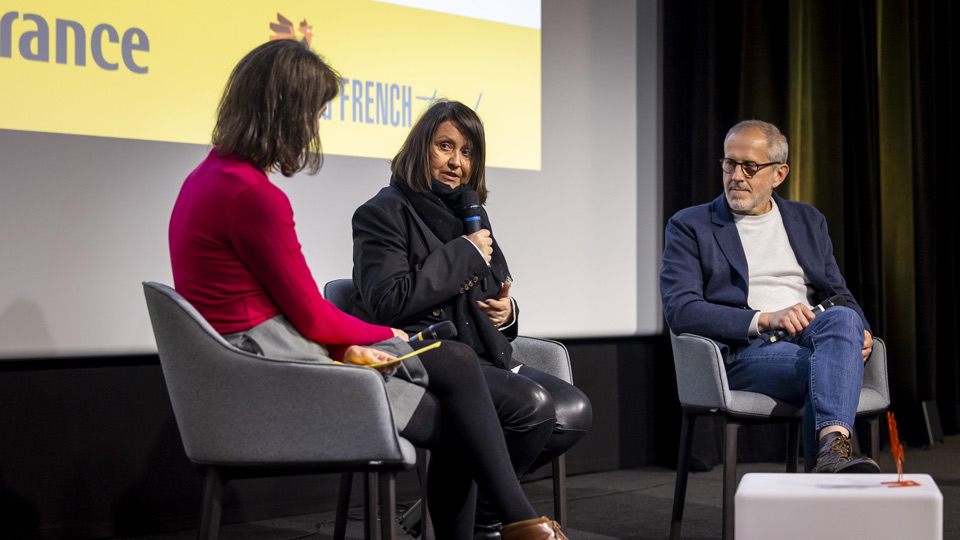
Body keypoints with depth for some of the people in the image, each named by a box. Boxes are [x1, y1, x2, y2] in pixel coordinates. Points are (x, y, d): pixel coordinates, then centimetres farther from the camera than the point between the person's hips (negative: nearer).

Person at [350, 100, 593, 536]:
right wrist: (465, 254, -10)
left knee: (574, 411, -12)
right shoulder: (383, 213, -1)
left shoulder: (470, 214, 23)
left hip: (481, 353, 8)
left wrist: (507, 313, 2)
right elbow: (388, 303, -17)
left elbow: (496, 298, 29)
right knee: (532, 405, -28)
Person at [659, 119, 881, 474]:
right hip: (740, 352, -4)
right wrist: (764, 319, -16)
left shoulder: (808, 221, 24)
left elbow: (838, 294, 25)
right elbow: (679, 310, -5)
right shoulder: (689, 226, 9)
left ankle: (831, 447, -50)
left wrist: (859, 332, 0)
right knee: (824, 366, -34)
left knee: (843, 318, -33)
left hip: (809, 337, 4)